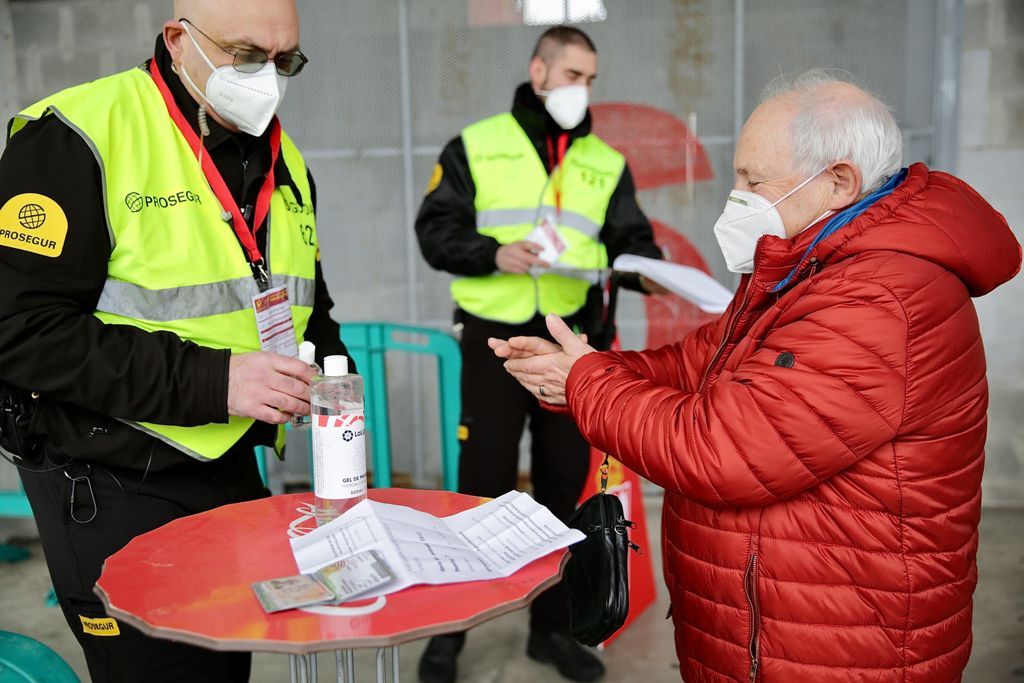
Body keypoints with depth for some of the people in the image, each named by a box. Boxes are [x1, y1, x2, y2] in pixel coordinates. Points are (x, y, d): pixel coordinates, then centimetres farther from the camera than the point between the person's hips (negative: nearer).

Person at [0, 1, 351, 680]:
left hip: (234, 470, 7)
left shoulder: (284, 160, 8)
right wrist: (211, 381, -25)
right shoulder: (76, 138, -14)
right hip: (114, 489, -6)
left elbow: (307, 309, 20)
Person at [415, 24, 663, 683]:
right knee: (484, 487, 1)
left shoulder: (608, 163, 11)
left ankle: (552, 627, 26)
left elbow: (630, 243, 6)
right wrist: (493, 254, -18)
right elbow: (435, 229, -1)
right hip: (497, 339, -3)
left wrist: (648, 266, -16)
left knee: (566, 486, 10)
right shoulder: (476, 145, 3)